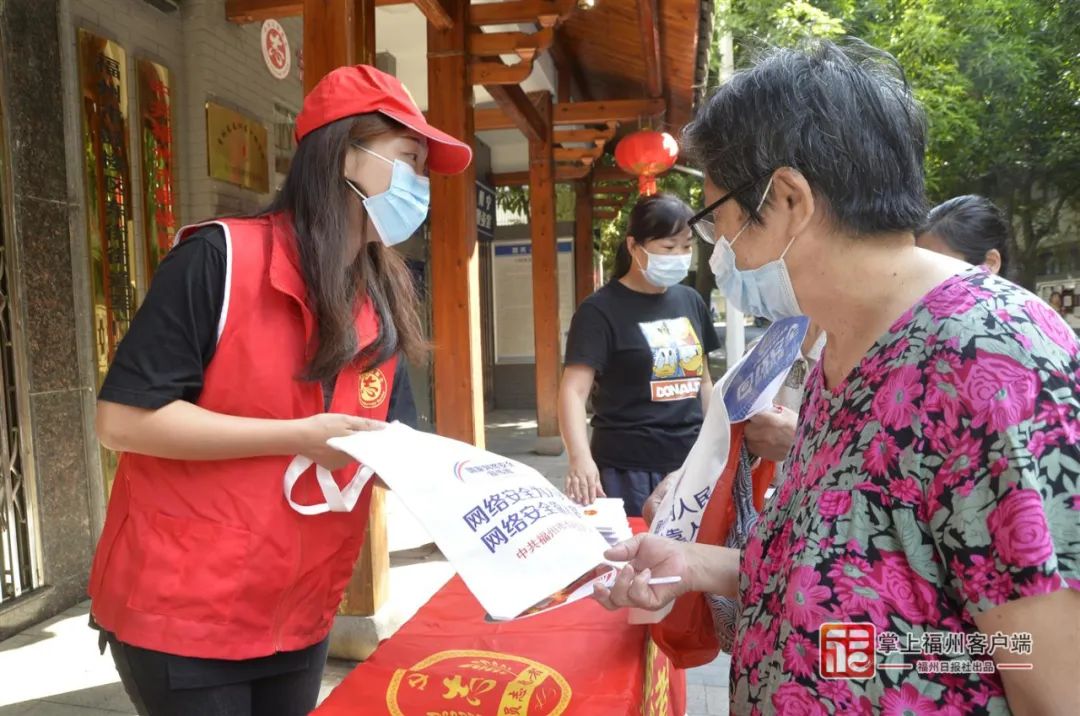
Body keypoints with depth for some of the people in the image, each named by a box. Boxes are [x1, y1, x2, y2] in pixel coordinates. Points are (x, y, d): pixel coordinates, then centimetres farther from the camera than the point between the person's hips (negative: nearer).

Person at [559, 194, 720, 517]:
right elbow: (574, 390, -17)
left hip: (691, 464, 6)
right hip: (628, 470, -5)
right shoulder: (602, 310, -10)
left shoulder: (691, 301, 9)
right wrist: (581, 457, -32)